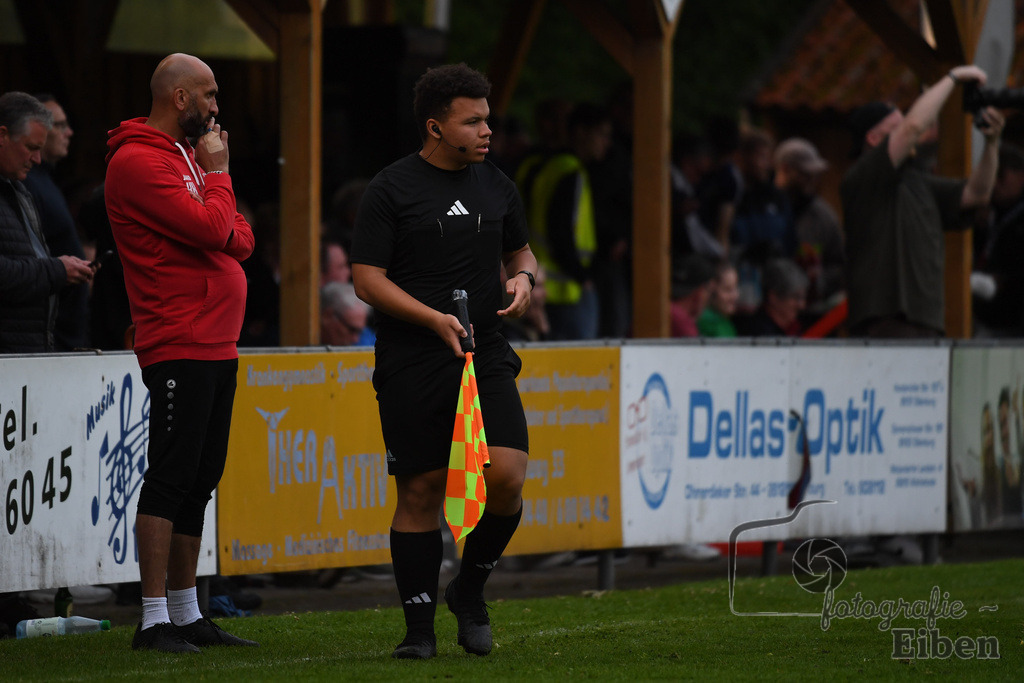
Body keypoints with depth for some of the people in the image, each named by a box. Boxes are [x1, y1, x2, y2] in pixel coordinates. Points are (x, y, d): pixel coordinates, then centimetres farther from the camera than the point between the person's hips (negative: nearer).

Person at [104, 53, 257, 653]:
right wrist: (218, 172, -4)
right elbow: (214, 230, -19)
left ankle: (187, 616, 17)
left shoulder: (187, 154, 20)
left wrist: (224, 233, -3)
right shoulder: (138, 162, -12)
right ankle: (155, 620, -10)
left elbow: (241, 238, 18)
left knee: (199, 482, 12)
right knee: (171, 479, -10)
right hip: (178, 349, -10)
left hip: (218, 346, 10)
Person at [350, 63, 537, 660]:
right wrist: (434, 318, -18)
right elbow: (367, 278, -7)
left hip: (486, 358, 3)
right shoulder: (392, 189, -3)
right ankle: (419, 626, 12)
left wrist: (524, 277, 2)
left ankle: (471, 588, 11)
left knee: (507, 475, -13)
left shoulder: (497, 185, 12)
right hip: (412, 365, -3)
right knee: (420, 492, 1)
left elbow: (520, 250, 26)